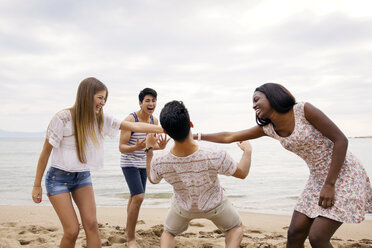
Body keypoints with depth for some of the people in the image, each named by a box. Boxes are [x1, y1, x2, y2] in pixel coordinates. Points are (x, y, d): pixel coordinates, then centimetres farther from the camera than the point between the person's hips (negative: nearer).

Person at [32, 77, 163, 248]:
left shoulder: (100, 119, -3)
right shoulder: (63, 118, -19)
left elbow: (134, 126, -6)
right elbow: (46, 152, -11)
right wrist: (37, 186, -6)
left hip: (83, 176, 5)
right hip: (58, 178, -4)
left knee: (91, 224, -6)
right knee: (72, 230, -9)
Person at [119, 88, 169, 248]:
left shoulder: (154, 120, -1)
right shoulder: (130, 119, -19)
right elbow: (121, 147, -19)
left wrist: (160, 146, -14)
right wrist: (136, 147, -39)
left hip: (143, 164, 6)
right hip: (129, 163, -6)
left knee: (135, 196, 15)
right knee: (139, 196, -18)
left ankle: (129, 229, 32)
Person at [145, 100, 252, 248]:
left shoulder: (159, 164, -35)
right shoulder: (215, 159, -42)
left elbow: (152, 179, -8)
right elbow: (242, 173, -21)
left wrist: (149, 149, -1)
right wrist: (247, 151, -3)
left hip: (183, 206, 1)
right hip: (214, 205, -1)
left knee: (168, 233, 30)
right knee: (235, 228, 28)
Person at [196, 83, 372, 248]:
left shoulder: (303, 110, -17)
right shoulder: (268, 128, 2)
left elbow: (341, 140, -16)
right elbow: (228, 137, 8)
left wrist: (330, 184, -18)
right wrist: (196, 136, 8)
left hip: (344, 174, -6)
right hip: (318, 178, 7)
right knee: (294, 234, 4)